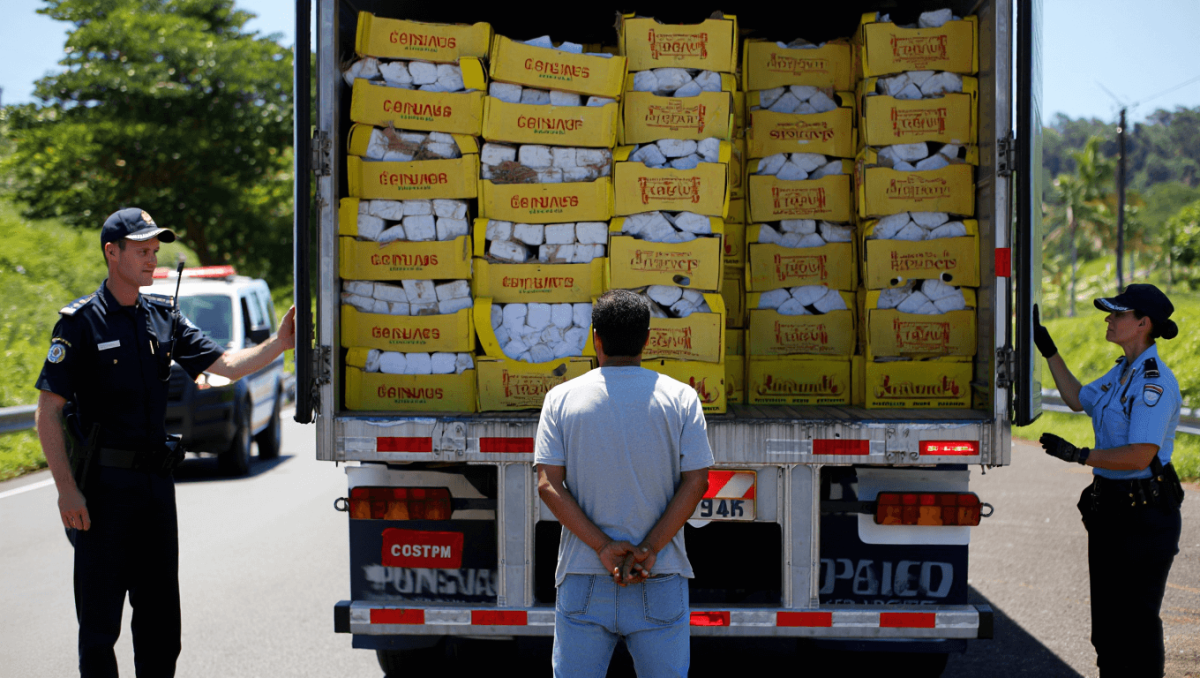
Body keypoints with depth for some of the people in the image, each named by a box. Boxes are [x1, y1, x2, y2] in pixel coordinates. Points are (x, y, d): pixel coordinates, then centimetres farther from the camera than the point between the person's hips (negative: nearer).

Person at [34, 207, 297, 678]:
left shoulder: (162, 317, 9)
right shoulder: (81, 321, -8)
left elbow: (226, 364, 7)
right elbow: (48, 411, -10)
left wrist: (279, 344, -10)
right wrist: (66, 489, -17)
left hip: (156, 480, 5)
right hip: (105, 484, -5)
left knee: (160, 613, 11)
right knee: (100, 617, 1)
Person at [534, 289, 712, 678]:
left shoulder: (562, 399, 3)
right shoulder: (680, 398, 2)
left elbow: (548, 485, -5)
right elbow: (696, 482, -5)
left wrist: (603, 547, -8)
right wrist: (649, 550, -9)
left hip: (582, 580, 0)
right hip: (661, 583, 0)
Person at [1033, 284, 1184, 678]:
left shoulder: (1155, 383, -20)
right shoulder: (1122, 372, 10)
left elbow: (1139, 456, -26)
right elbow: (1077, 399, 27)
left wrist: (1078, 455, -22)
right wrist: (1047, 349, 24)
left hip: (1144, 512, -9)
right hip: (1109, 505, 9)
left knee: (1137, 617, -2)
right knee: (1106, 614, 16)